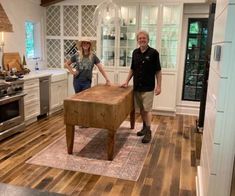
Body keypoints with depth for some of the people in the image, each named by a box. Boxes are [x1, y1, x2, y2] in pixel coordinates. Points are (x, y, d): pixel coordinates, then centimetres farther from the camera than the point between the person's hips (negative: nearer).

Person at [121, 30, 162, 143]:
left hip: (148, 87, -5)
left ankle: (148, 132, 5)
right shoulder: (135, 52, 7)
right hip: (137, 86, 5)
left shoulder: (153, 53, -8)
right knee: (141, 109, 14)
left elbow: (158, 71, -7)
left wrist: (158, 86, -10)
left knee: (147, 109, -3)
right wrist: (127, 82, 9)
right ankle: (144, 127, 29)